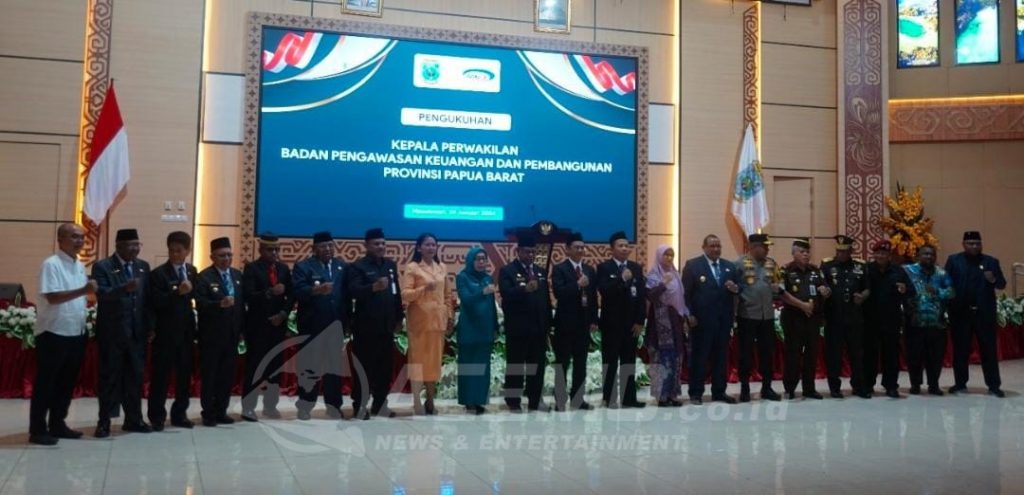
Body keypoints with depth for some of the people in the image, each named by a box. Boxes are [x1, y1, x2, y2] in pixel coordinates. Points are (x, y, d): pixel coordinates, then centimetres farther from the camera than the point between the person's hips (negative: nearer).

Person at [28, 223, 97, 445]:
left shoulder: (80, 266, 12)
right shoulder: (51, 264, -12)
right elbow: (52, 297, -22)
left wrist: (84, 327, 13)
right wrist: (83, 290, -32)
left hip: (76, 333, 8)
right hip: (53, 333, -8)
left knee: (67, 382, 14)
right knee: (45, 383, 1)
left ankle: (57, 424, 24)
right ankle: (37, 429, 8)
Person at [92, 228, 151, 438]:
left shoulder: (143, 267, 10)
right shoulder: (102, 267, -5)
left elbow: (147, 299, 10)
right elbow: (102, 294, -19)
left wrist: (149, 327, 4)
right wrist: (124, 288, -36)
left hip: (137, 332, 5)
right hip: (112, 333, -5)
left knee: (135, 377, 10)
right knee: (110, 377, 2)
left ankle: (133, 419, 20)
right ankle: (104, 422, 12)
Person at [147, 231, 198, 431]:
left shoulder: (192, 271, 9)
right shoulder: (158, 273, -7)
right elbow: (156, 302, -16)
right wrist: (177, 292, -26)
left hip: (186, 332, 5)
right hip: (165, 332, -5)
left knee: (185, 374, 9)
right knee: (161, 375, 2)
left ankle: (179, 414, 20)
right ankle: (157, 416, 12)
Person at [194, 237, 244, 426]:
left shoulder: (238, 275, 10)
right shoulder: (204, 277, -7)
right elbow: (200, 305, -17)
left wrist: (242, 329, 8)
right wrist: (219, 304, -33)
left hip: (231, 334, 5)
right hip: (211, 335, -5)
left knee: (227, 375, 8)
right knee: (209, 375, 3)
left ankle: (221, 411, 18)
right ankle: (208, 413, 12)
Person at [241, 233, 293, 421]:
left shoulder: (284, 269, 10)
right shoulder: (252, 268, -5)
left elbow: (291, 296, 8)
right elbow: (249, 297, -16)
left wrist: (283, 314, -7)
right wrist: (270, 292, -29)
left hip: (278, 324, 5)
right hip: (257, 325, -5)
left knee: (276, 366, 7)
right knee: (254, 366, -2)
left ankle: (270, 406, 16)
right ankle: (248, 407, 7)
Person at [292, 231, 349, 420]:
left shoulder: (343, 266, 12)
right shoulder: (303, 266, 0)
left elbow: (348, 294, 7)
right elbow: (298, 291, -15)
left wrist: (347, 319, 1)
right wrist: (316, 290, -32)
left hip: (336, 325, 3)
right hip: (311, 326, -3)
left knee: (335, 366, 7)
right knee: (309, 366, 4)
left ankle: (333, 406, 15)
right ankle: (305, 406, 14)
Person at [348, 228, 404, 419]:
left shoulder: (391, 265, 12)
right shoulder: (358, 266, -6)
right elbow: (354, 290, -21)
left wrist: (399, 318, 13)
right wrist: (374, 287, -37)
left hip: (386, 326, 6)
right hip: (366, 327, -5)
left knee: (385, 368, 10)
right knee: (364, 367, 0)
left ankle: (380, 404, 21)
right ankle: (360, 406, 9)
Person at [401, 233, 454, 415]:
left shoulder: (442, 268, 11)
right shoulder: (412, 267, -3)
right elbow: (405, 294, -9)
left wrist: (450, 316, 10)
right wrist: (424, 288, -22)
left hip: (438, 320, 5)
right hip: (419, 320, -4)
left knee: (435, 359, 8)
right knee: (418, 358, -3)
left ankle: (430, 400, 16)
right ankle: (417, 402, 1)